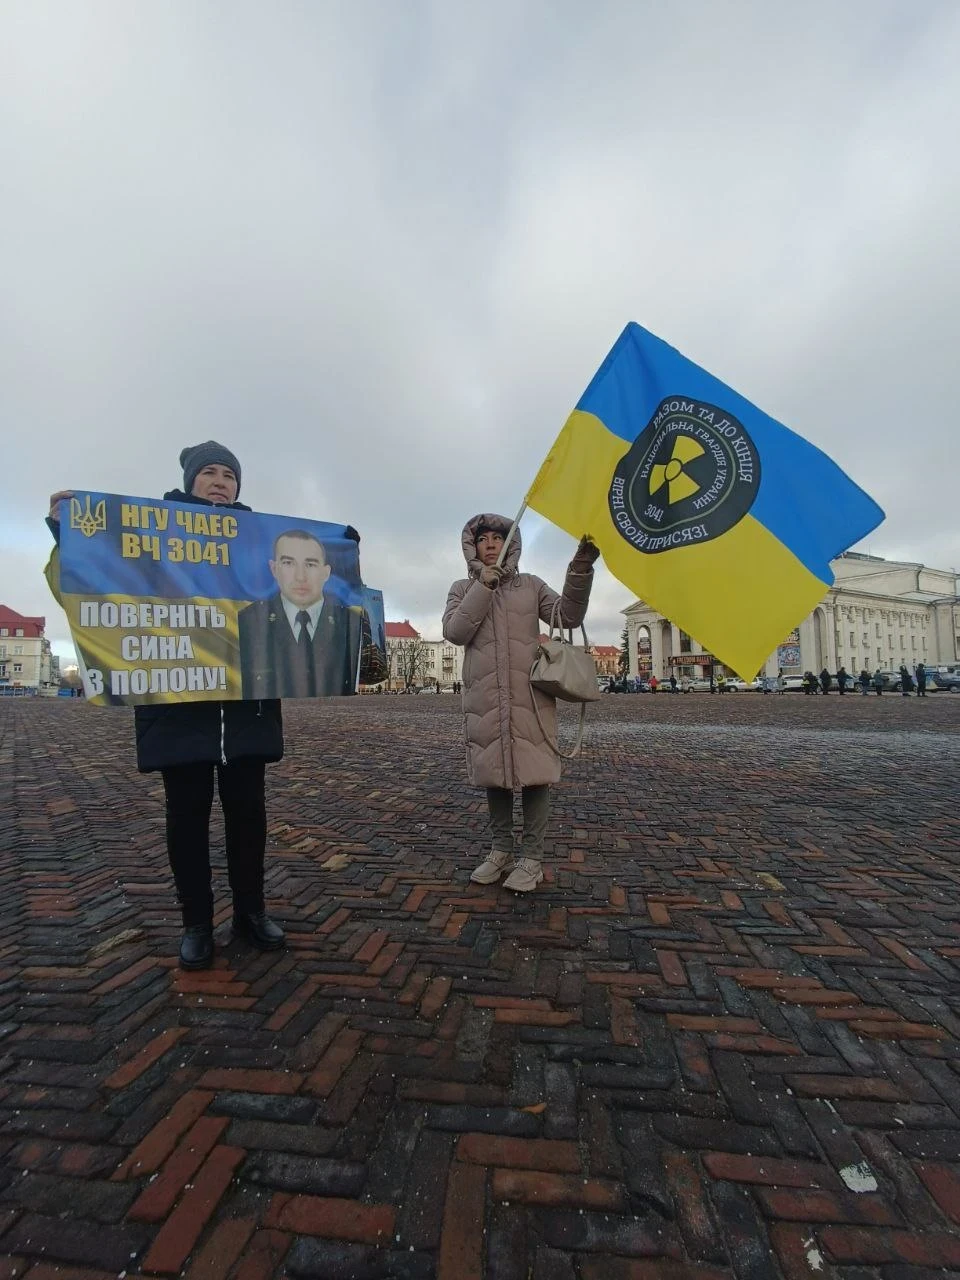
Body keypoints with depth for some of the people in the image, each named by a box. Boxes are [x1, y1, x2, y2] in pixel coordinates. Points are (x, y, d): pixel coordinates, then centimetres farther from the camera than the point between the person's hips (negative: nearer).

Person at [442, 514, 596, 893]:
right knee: (494, 771, 10)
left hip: (529, 695, -1)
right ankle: (500, 850, 27)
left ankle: (531, 857, 14)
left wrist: (580, 570, -14)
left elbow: (568, 617, -1)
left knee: (533, 773, 0)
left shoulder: (530, 585, 10)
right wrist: (484, 586, -10)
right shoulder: (463, 589, 11)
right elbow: (454, 632, -5)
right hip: (484, 698, 1)